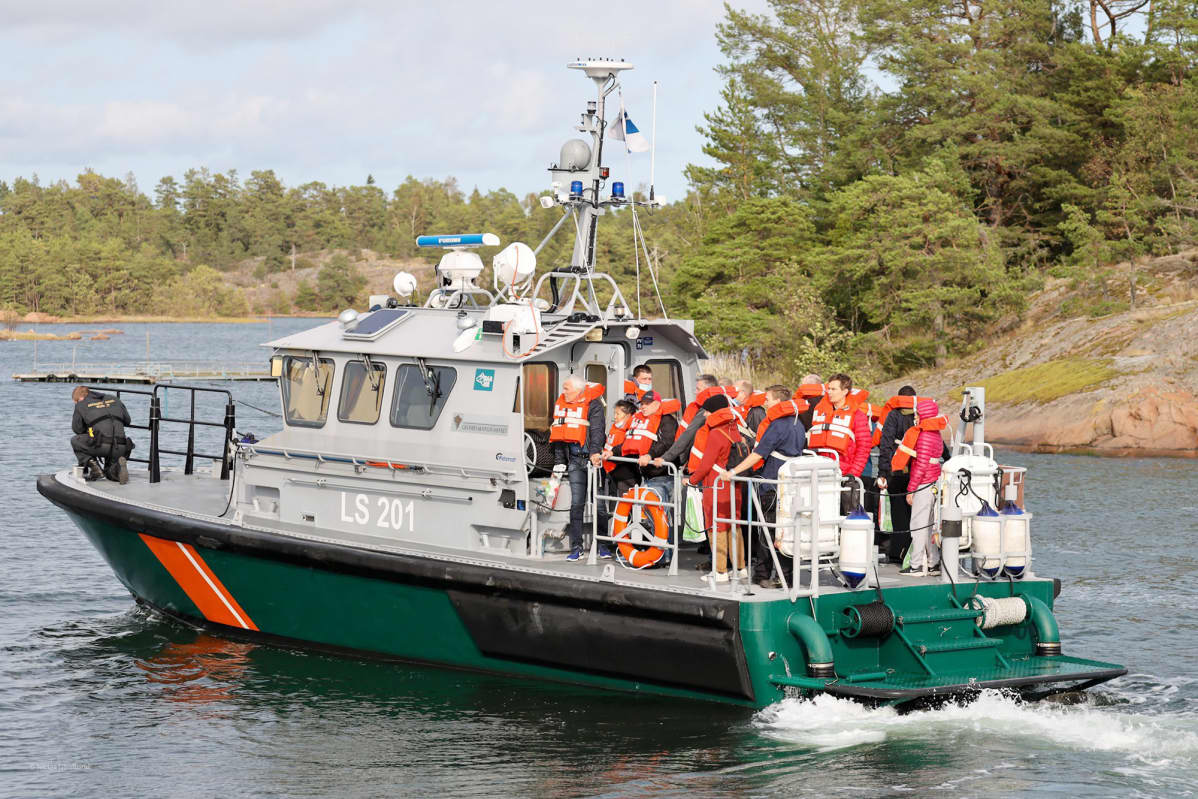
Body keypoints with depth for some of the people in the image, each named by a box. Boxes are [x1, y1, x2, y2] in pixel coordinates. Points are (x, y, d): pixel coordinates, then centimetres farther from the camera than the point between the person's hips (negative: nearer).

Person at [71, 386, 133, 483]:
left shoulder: (81, 405, 12)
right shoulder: (115, 400, 23)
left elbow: (77, 429, 18)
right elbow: (127, 421, 29)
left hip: (101, 446, -5)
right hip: (120, 449, 5)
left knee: (75, 440, 23)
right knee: (111, 474, 30)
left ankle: (95, 468, 7)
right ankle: (118, 466, -6)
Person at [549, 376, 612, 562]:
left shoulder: (593, 405, -6)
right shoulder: (561, 404, 12)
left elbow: (597, 431, -19)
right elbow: (559, 437, 18)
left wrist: (595, 453, -34)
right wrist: (559, 463, 15)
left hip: (592, 459, -5)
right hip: (574, 460, 5)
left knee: (598, 503, -3)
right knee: (576, 504, 2)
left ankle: (603, 546, 8)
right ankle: (576, 548, 4)